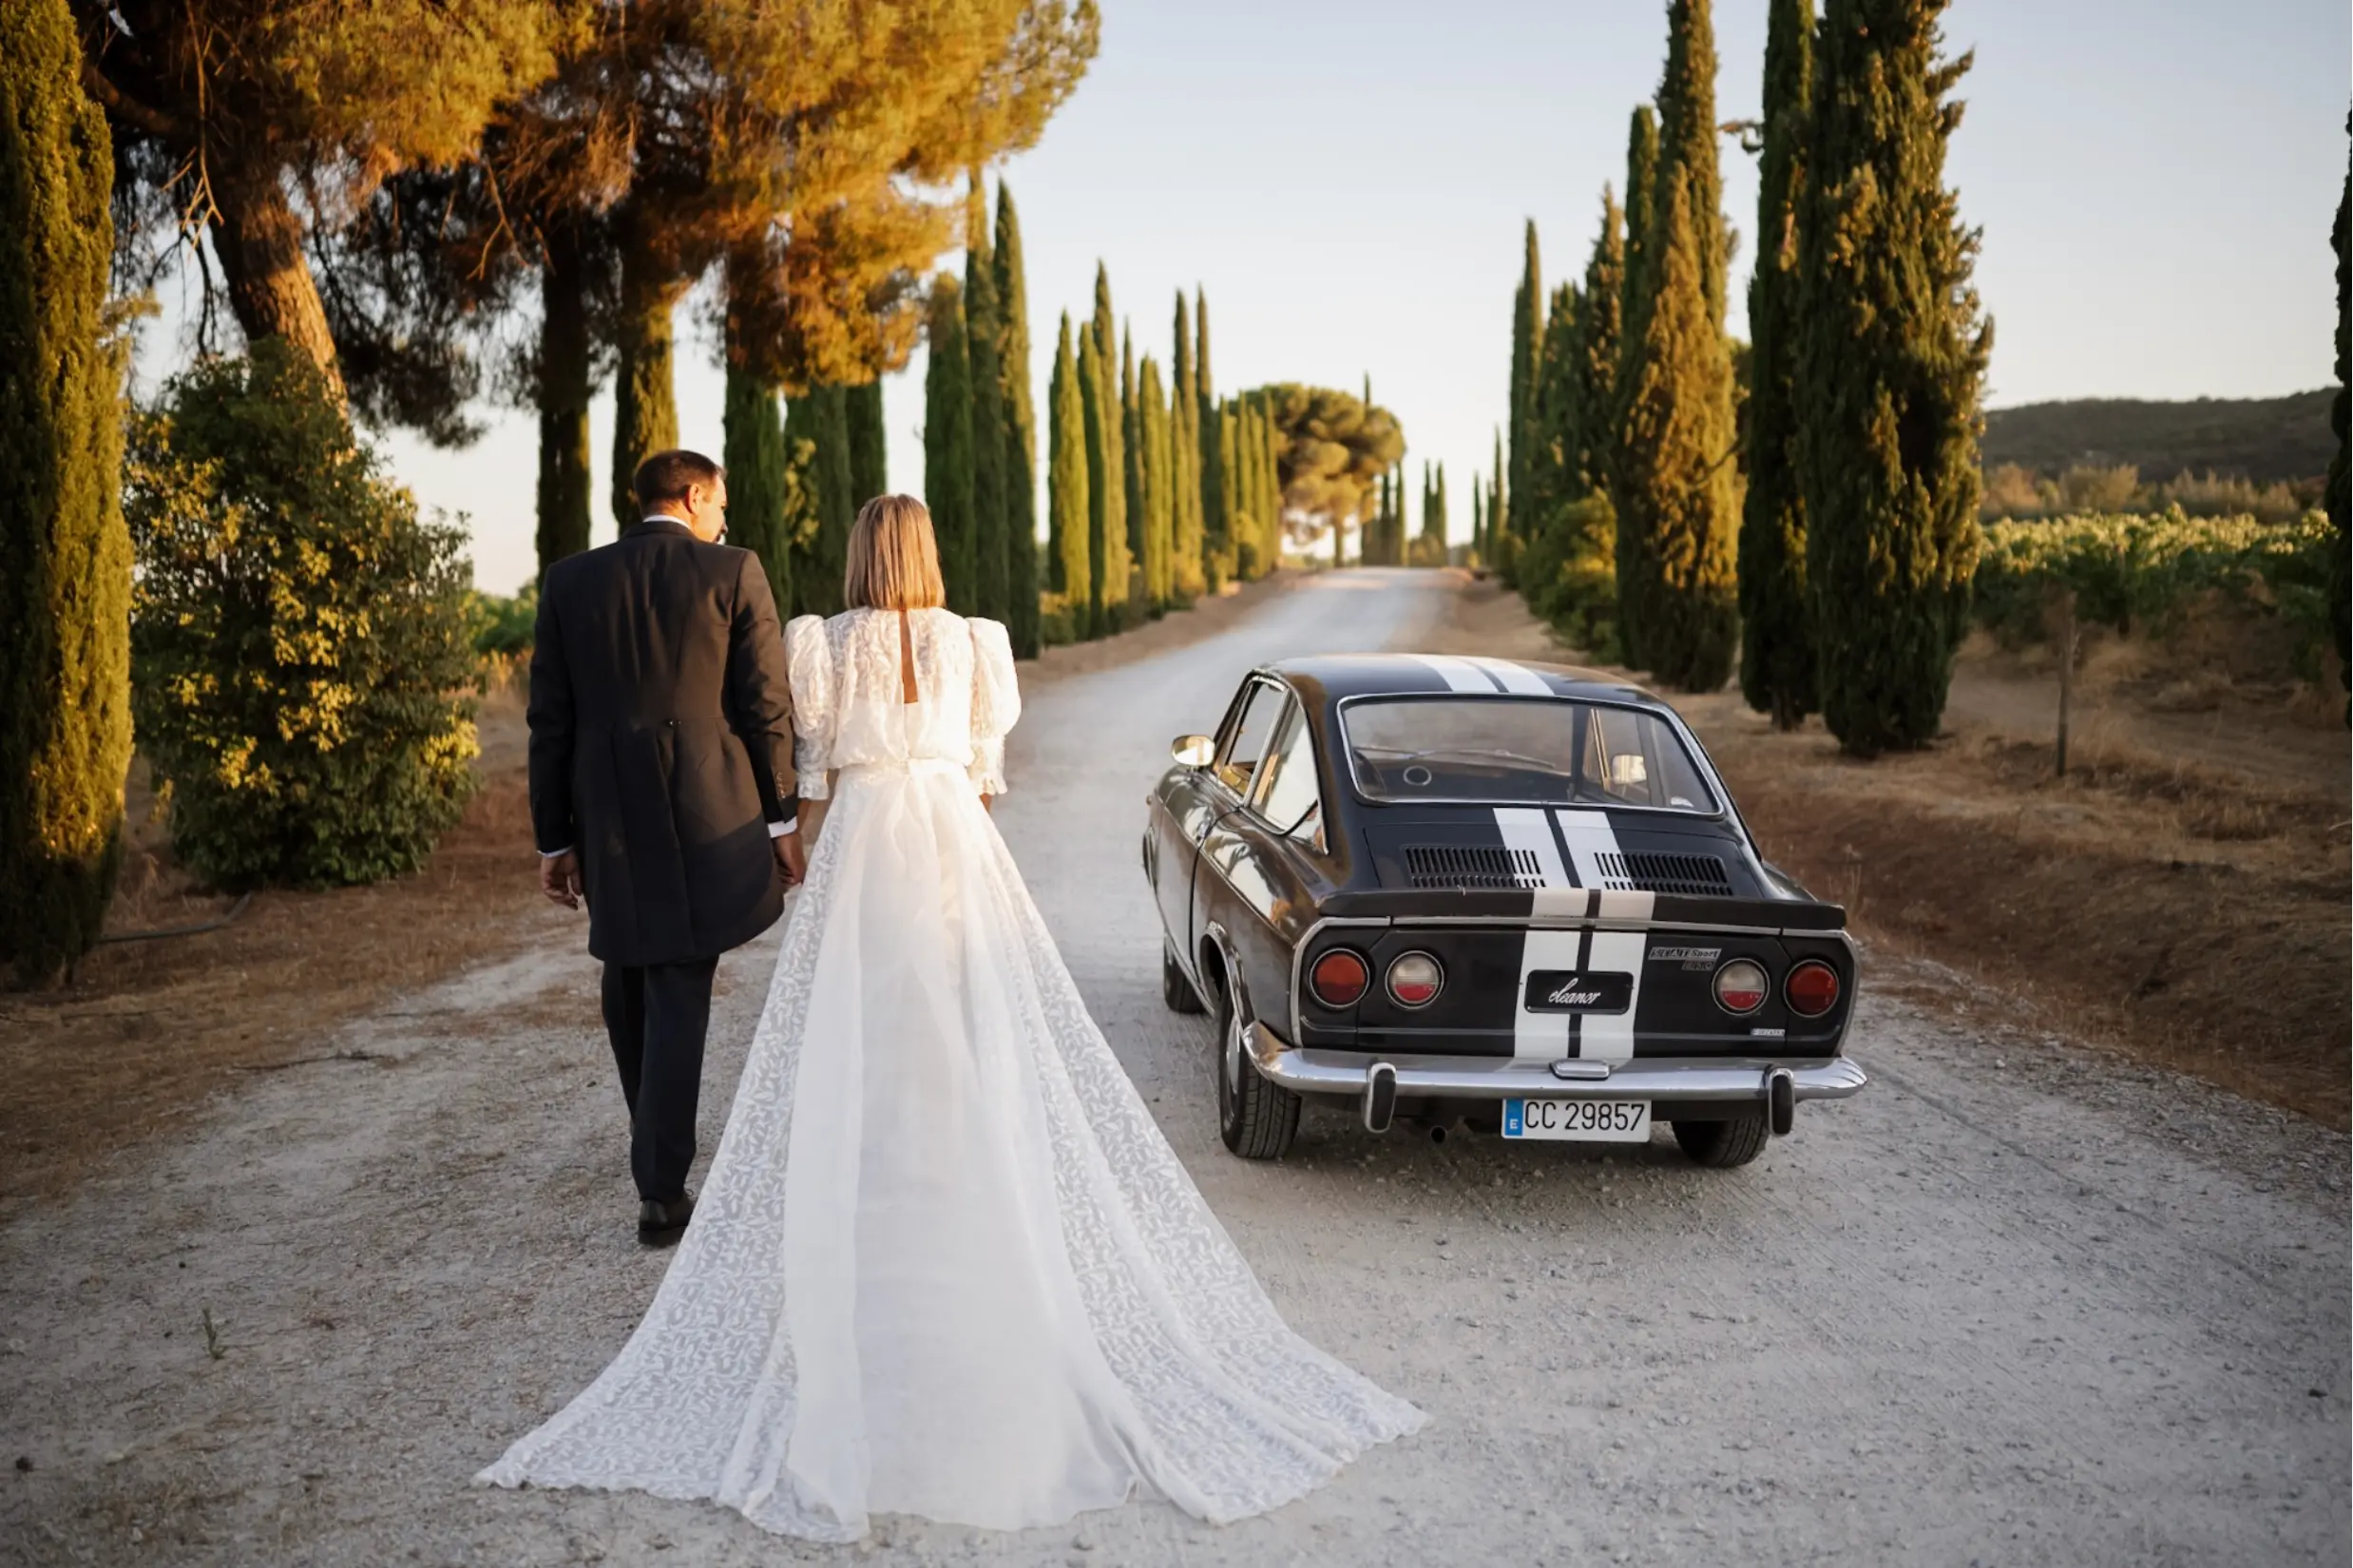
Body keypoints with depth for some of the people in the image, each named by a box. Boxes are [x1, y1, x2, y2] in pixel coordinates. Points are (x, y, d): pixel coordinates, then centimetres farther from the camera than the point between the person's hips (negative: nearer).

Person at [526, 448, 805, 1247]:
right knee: (679, 989, 1)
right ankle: (660, 1187, 0)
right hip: (706, 816, -3)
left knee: (629, 979, 20)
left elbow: (551, 721, 5)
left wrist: (555, 837, 10)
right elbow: (766, 705, -5)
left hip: (608, 819, 3)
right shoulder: (734, 573, -4)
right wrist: (781, 819, 3)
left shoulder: (569, 581, 5)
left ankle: (655, 1145, 36)